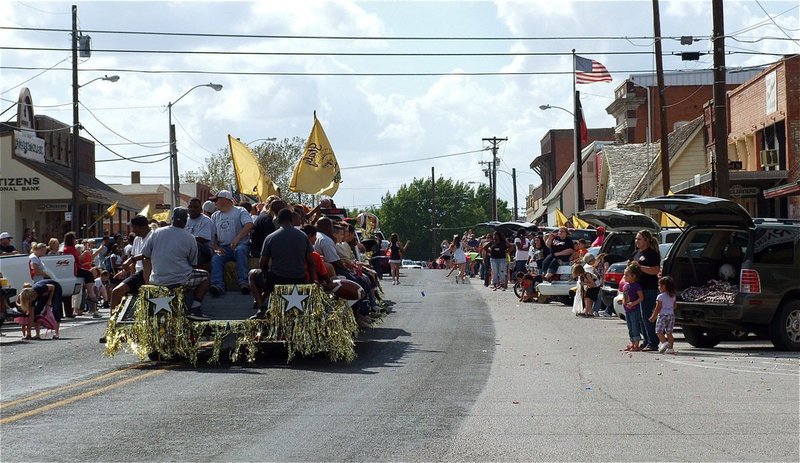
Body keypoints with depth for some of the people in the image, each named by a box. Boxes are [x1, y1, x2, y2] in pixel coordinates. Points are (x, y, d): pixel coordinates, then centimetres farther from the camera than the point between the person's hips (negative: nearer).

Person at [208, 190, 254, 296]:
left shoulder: (240, 211, 4)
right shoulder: (215, 216, 21)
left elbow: (249, 225, -15)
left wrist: (237, 238, -29)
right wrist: (216, 248, -6)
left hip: (240, 245, -4)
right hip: (223, 248, 4)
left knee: (240, 251, -38)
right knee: (215, 258, -28)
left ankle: (243, 282, -40)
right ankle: (218, 285, -43)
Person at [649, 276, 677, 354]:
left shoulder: (660, 296, -9)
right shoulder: (672, 296, 10)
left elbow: (658, 308, -10)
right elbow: (674, 306, 15)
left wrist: (653, 317, -4)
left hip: (662, 315, -6)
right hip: (671, 315, 6)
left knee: (659, 331, -1)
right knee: (669, 332, 8)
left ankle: (664, 342, -21)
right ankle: (671, 347, 3)